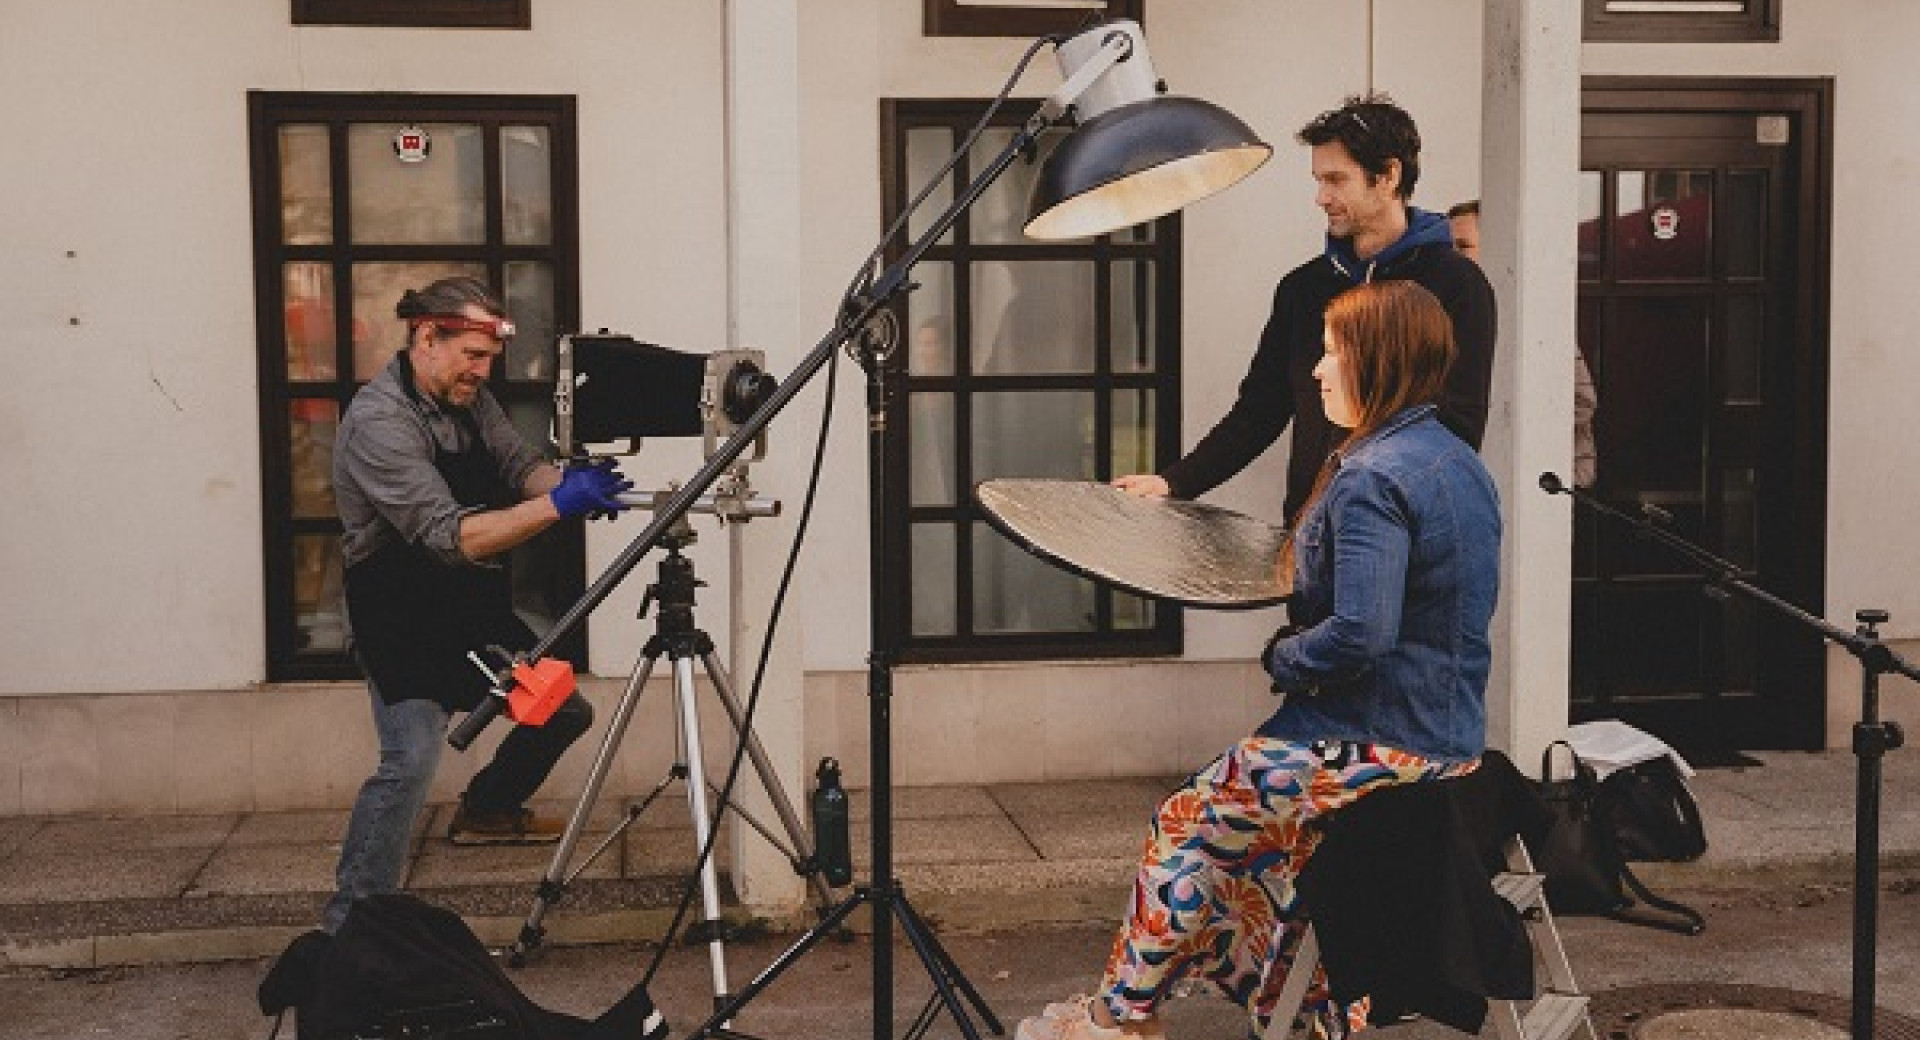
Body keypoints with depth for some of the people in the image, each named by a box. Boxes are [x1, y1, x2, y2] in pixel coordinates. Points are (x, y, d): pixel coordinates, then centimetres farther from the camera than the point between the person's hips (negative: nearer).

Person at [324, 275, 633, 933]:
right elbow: (452, 536, -30)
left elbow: (521, 466, 3)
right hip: (403, 622, -9)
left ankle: (486, 812, 41)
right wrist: (558, 505, -37)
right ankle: (346, 929, -22)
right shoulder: (379, 421, -23)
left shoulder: (469, 398, 4)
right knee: (412, 758, -27)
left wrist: (570, 480, -20)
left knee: (567, 711, 17)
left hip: (476, 609, 9)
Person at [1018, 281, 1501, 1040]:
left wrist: (1283, 657, -10)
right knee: (1256, 819, 27)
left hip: (1372, 745, -9)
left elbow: (1358, 633, -30)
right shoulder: (1461, 462, 9)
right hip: (1453, 740, 9)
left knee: (1189, 825, 6)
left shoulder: (1369, 479, -21)